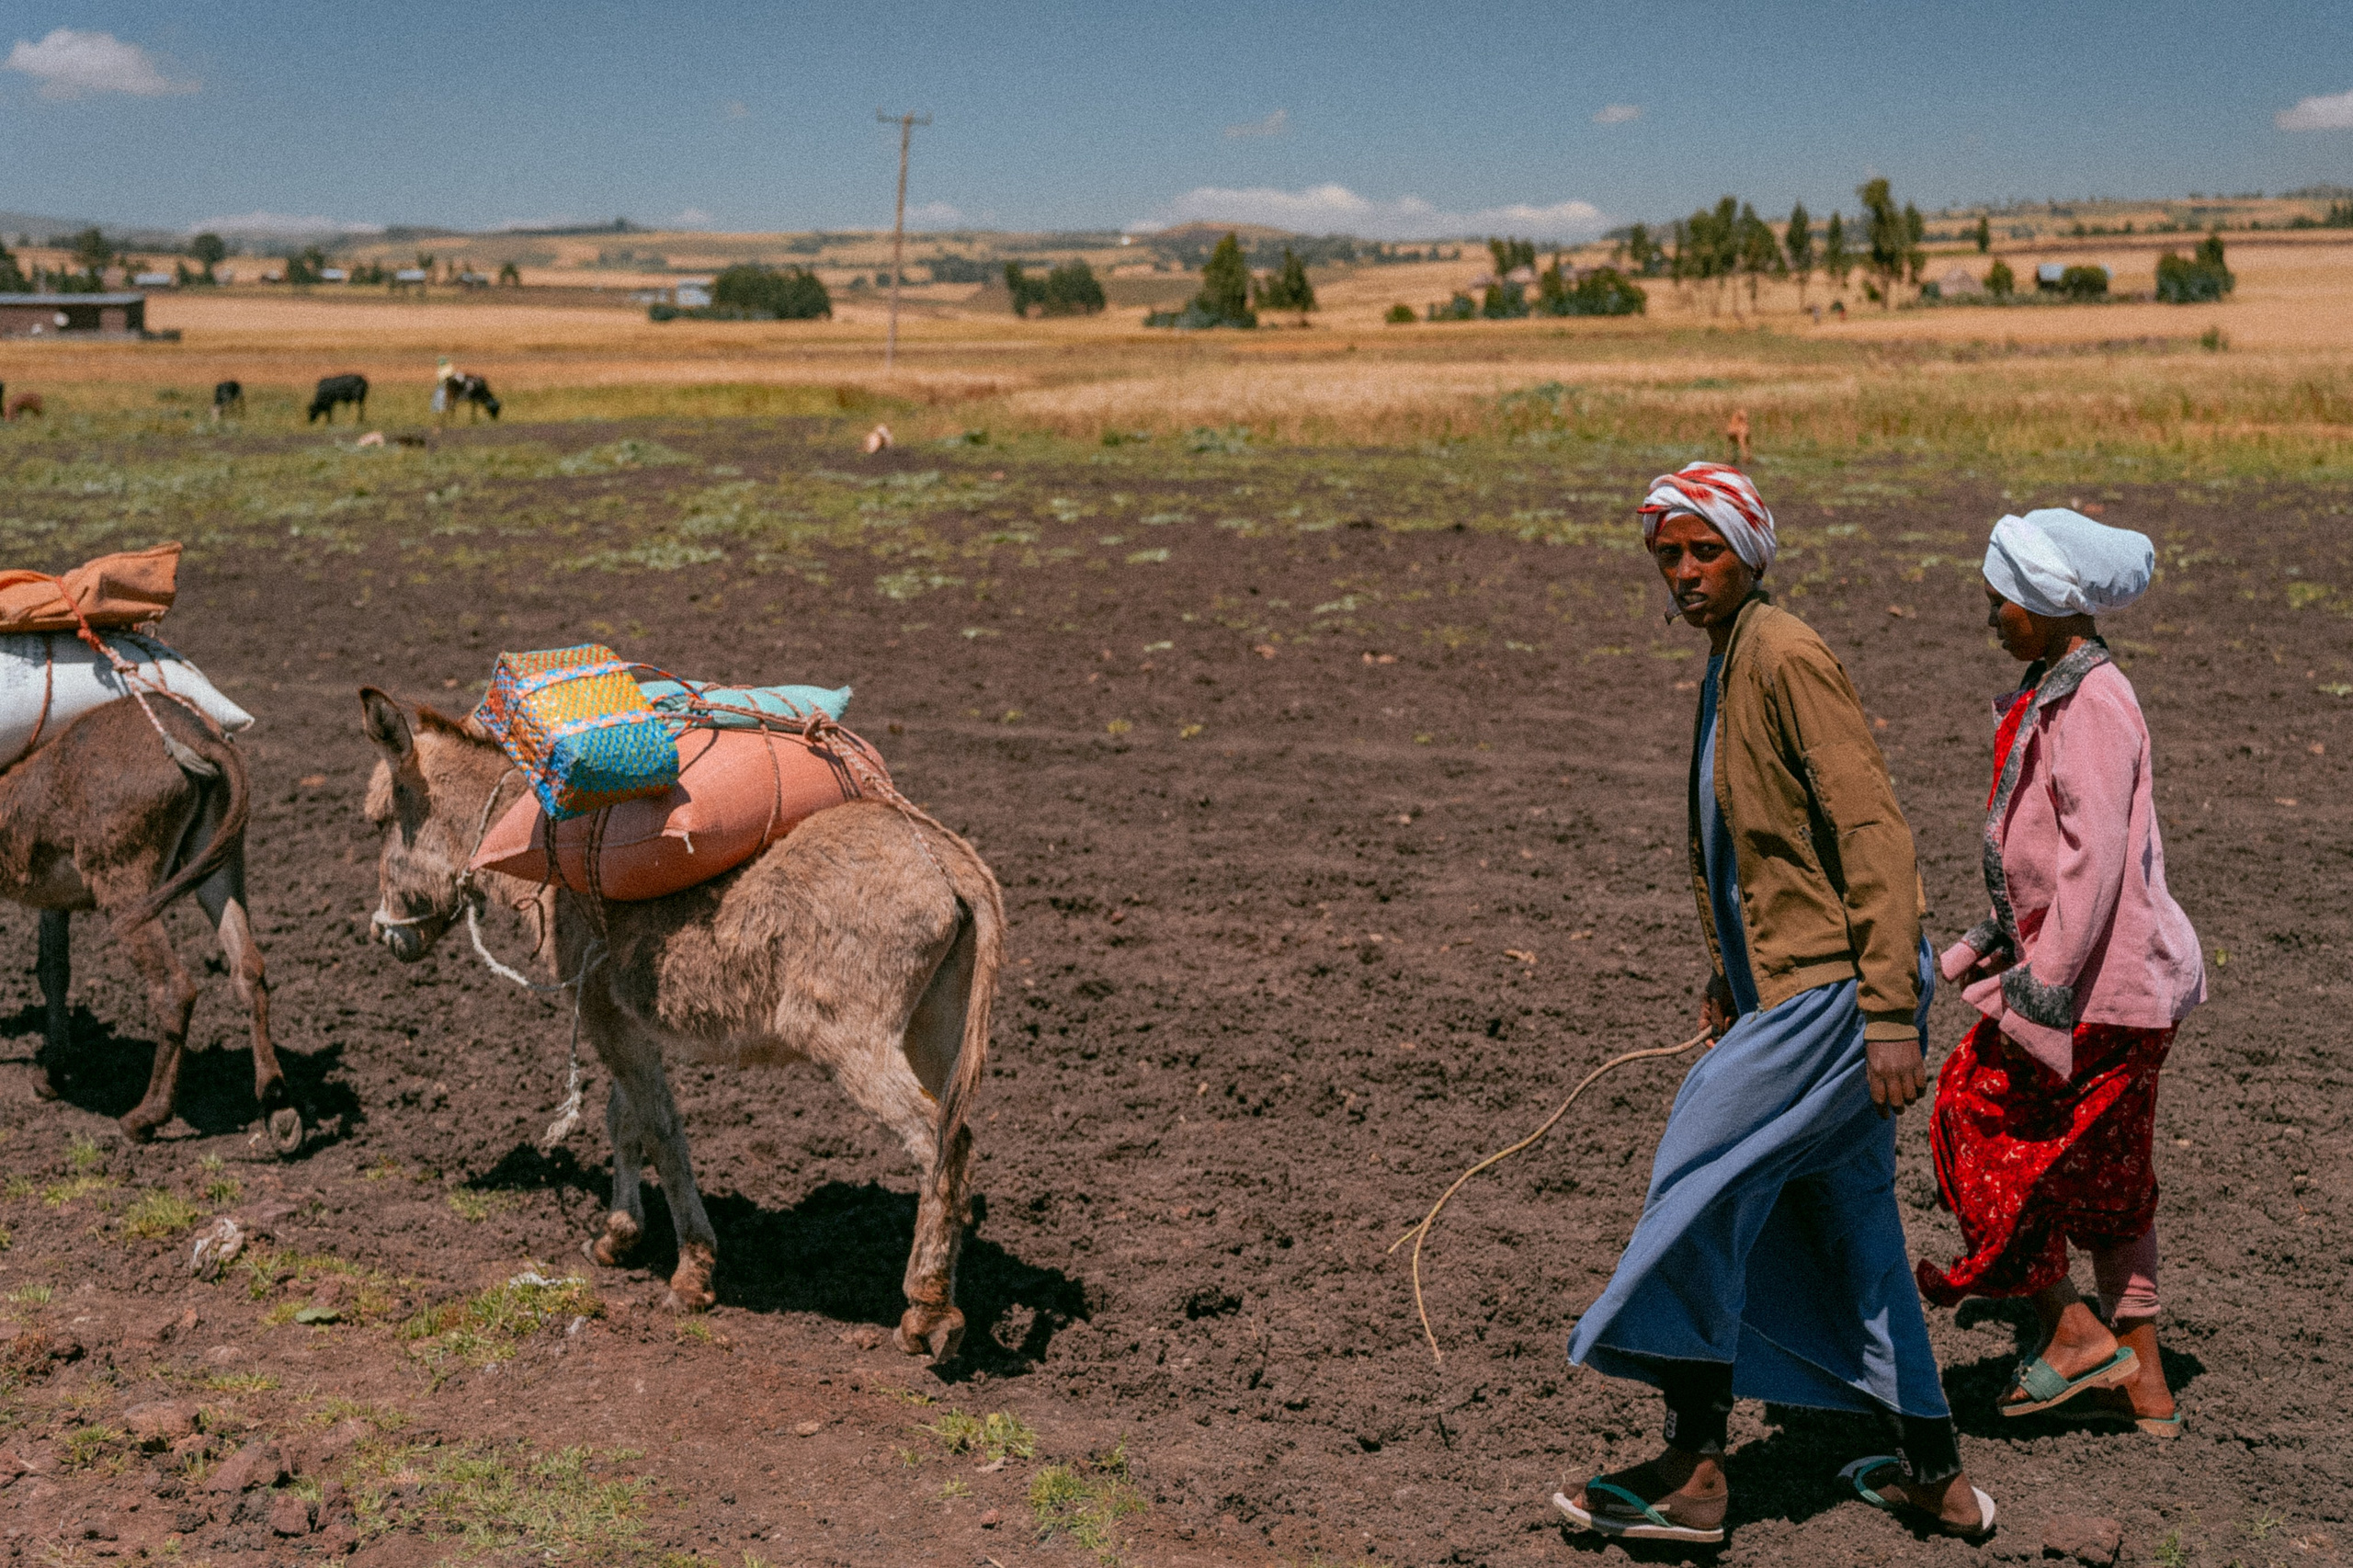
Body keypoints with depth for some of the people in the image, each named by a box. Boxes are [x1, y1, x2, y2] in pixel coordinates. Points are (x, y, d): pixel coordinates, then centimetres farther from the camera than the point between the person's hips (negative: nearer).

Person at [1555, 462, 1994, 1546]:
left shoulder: (1785, 657, -15)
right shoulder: (1728, 663, 15)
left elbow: (1873, 831, -21)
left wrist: (1891, 1015, -24)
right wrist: (1733, 979, 25)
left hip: (1835, 991, -10)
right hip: (1791, 988, 10)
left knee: (1696, 1185, -6)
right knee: (1848, 1225, 15)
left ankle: (1692, 1469, 4)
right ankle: (1933, 1476, 27)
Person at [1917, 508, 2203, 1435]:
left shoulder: (2091, 705, -17)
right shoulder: (2061, 693, 13)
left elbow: (2096, 860, -23)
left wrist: (2041, 991, -24)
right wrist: (1991, 949, 23)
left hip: (2100, 980, -10)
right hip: (2117, 979, 10)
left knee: (1982, 1114, -2)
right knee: (2104, 1177, 15)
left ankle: (2074, 1332, 6)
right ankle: (2144, 1385, 23)